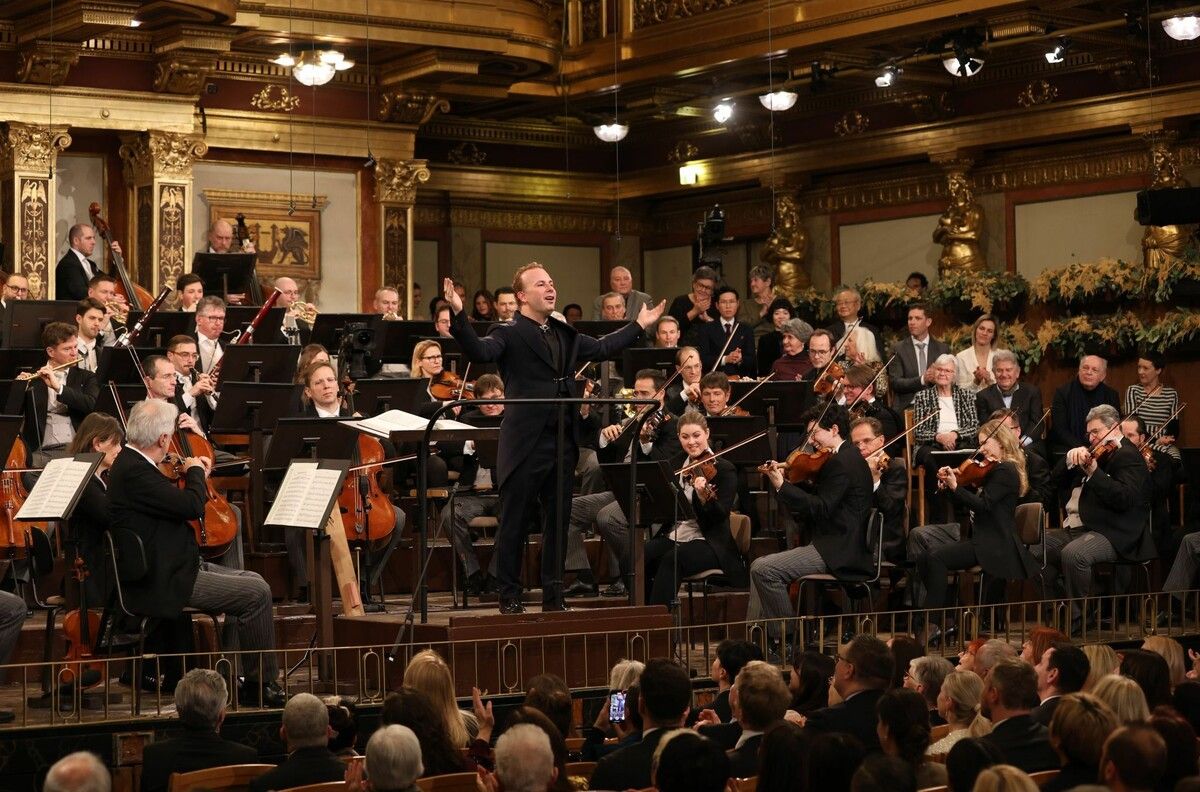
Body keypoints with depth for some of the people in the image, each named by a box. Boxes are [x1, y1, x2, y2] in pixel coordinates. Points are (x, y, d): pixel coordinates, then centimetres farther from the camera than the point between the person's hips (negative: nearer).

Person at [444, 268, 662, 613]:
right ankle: (510, 597, 10)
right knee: (514, 524, 2)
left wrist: (638, 325, 33)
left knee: (558, 523, 11)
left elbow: (601, 348, 28)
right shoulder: (509, 335, -7)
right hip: (525, 443, -6)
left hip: (563, 443, 6)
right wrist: (459, 315, -38)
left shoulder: (565, 335, 15)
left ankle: (553, 595, 21)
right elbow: (480, 351, -24)